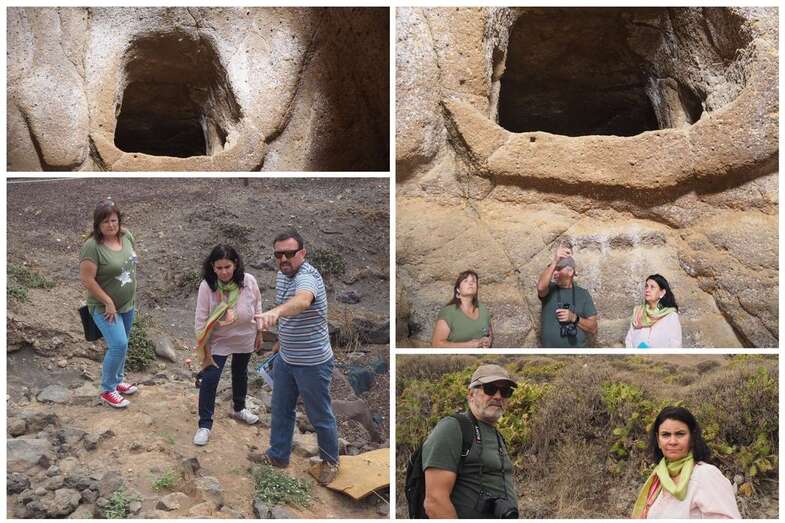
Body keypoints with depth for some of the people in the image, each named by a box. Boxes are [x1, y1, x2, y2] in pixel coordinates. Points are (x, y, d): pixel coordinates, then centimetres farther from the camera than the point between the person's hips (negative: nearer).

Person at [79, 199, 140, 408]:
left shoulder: (126, 235, -3)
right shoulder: (92, 247, -24)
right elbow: (87, 279, -23)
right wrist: (108, 302, -19)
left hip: (127, 304, 7)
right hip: (105, 307, -7)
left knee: (120, 344, 17)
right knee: (118, 345, -13)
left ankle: (117, 381, 36)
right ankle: (107, 390, 2)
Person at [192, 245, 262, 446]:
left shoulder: (249, 282, -21)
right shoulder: (207, 286, -26)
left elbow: (257, 309, -4)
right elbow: (201, 319, -19)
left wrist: (259, 334, 5)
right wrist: (204, 347, -17)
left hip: (245, 339, 3)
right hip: (218, 341, -3)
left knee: (240, 374, 24)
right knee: (209, 379, -8)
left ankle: (238, 408, 49)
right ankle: (205, 425, 6)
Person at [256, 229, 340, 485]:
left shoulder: (307, 277, -30)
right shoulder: (282, 275, 0)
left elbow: (301, 301, -55)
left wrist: (275, 312, -73)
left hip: (313, 363, -8)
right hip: (285, 359, 8)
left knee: (320, 416, 10)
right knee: (280, 410, 20)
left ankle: (330, 461, 31)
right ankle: (278, 455, 38)